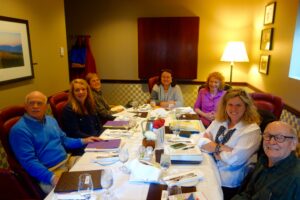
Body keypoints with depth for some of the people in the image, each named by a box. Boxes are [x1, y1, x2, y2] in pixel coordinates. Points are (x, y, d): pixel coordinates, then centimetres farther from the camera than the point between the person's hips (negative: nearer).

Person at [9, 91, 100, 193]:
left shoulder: (50, 120, 12)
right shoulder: (19, 130, -12)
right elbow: (29, 161, -19)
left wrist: (83, 141, 6)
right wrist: (52, 178, -29)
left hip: (68, 161, 8)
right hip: (48, 173, -7)